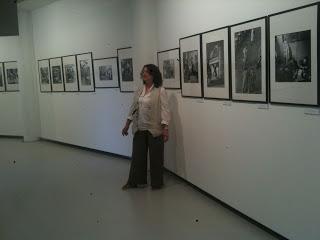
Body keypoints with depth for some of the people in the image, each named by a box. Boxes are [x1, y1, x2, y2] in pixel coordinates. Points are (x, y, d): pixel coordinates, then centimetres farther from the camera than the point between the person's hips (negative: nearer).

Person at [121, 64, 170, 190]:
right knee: (137, 155, 11)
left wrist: (165, 129, -18)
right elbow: (133, 108, 12)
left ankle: (156, 183, 22)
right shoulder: (139, 90, 8)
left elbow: (164, 110, -13)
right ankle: (135, 181, 25)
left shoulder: (160, 91, -9)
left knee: (155, 157, 6)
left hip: (154, 129, -5)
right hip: (139, 129, 5)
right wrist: (127, 125, 12)